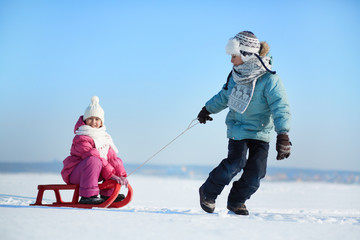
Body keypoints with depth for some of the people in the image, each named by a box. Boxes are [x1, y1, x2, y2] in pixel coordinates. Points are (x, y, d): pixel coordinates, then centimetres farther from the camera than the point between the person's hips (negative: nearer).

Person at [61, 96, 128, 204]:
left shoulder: (104, 137, 10)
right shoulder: (81, 139, -18)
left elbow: (112, 157, 7)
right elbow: (94, 157, -25)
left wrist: (122, 175, -6)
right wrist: (112, 176, -29)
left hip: (93, 171, 9)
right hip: (73, 174, -9)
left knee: (117, 162, 6)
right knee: (93, 160, -36)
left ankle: (107, 195, 4)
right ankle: (87, 196, -36)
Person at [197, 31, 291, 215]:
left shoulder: (269, 79, -19)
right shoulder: (236, 74, -2)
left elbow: (280, 107, -25)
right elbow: (224, 96, 18)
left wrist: (283, 135, -36)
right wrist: (208, 109, 28)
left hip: (260, 131, -2)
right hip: (238, 127, 2)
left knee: (256, 170, -7)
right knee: (235, 162, -17)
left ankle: (236, 201, 16)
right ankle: (208, 193, 2)